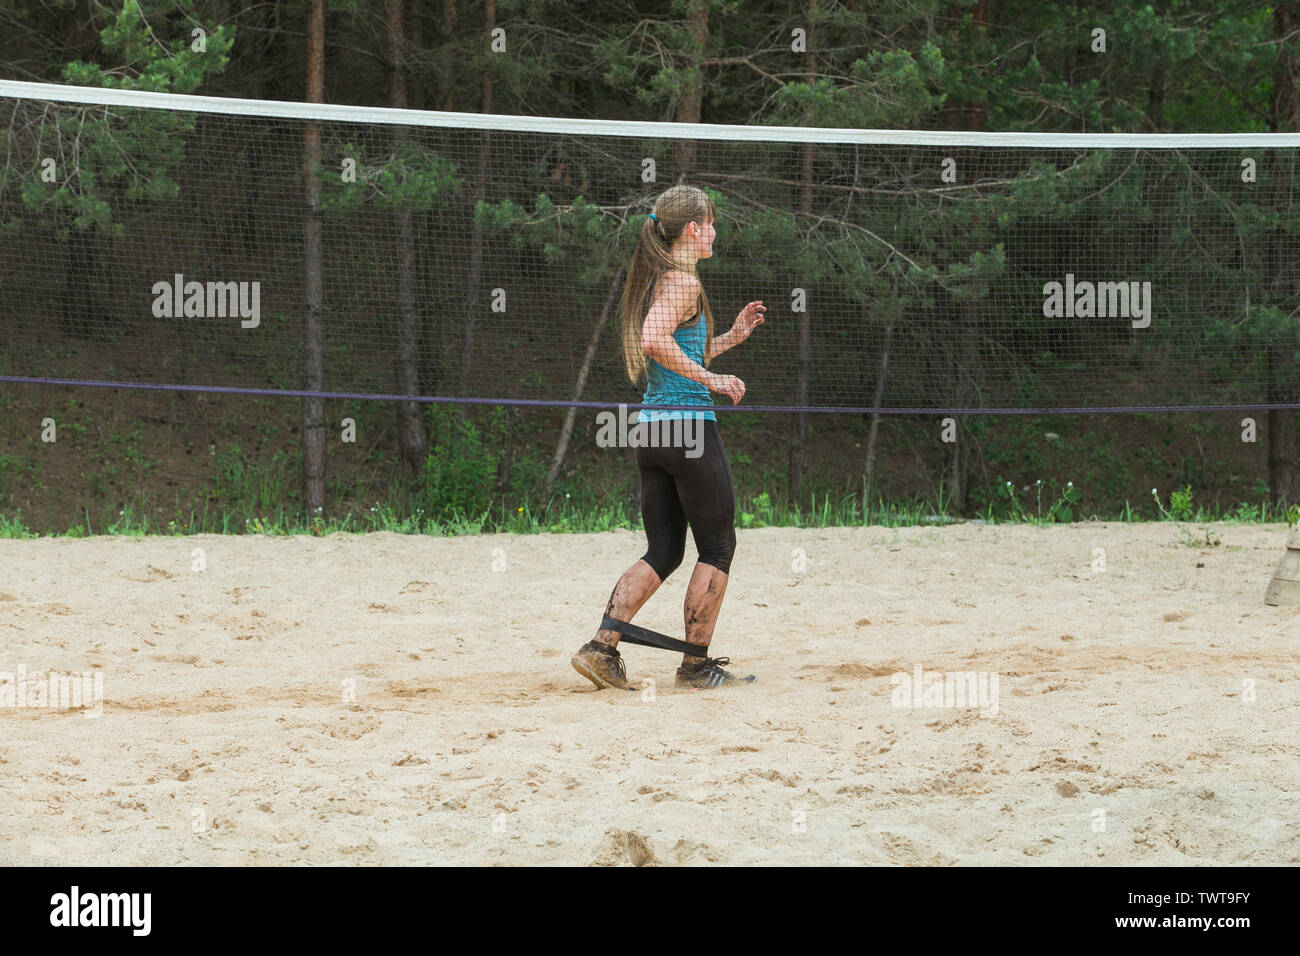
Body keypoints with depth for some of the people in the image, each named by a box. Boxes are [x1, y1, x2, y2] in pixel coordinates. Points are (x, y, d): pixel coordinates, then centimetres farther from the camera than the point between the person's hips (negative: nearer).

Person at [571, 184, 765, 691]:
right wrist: (712, 379, -23)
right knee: (717, 547, 4)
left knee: (663, 552, 12)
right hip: (690, 426, -9)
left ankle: (601, 648, 1)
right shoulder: (683, 282, -12)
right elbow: (654, 340, -29)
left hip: (652, 429, 9)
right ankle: (697, 664, 7)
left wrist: (732, 336, 24)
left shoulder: (657, 279, 17)